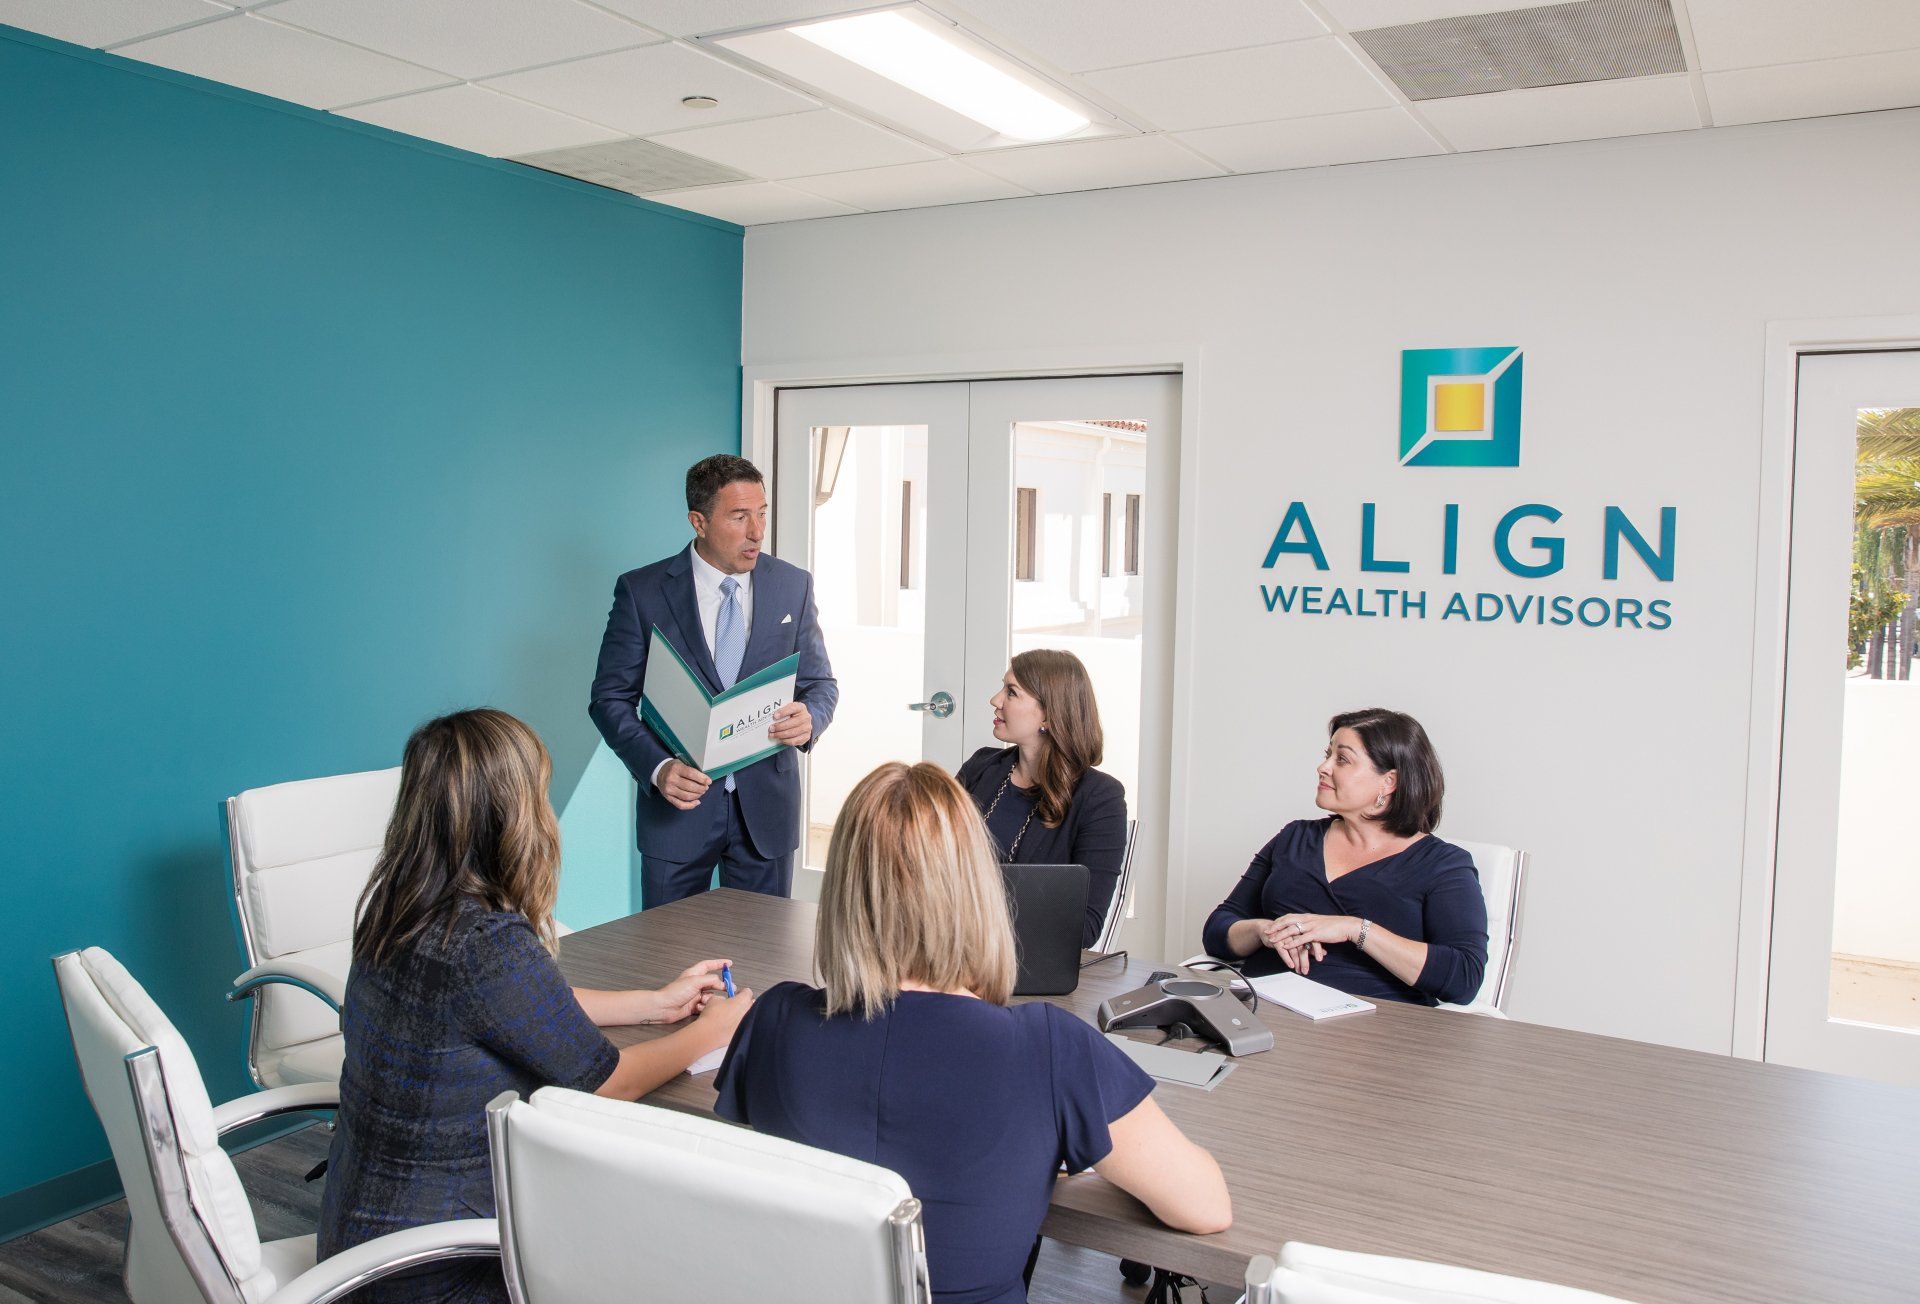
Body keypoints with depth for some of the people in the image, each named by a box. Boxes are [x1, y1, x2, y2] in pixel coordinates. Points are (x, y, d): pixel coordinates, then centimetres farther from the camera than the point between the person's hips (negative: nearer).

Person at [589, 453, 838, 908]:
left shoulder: (793, 586, 3)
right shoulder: (642, 591, -5)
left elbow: (820, 682, 9)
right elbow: (610, 698, -4)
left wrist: (810, 717, -15)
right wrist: (657, 767, -20)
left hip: (766, 806, 2)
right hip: (680, 802, -2)